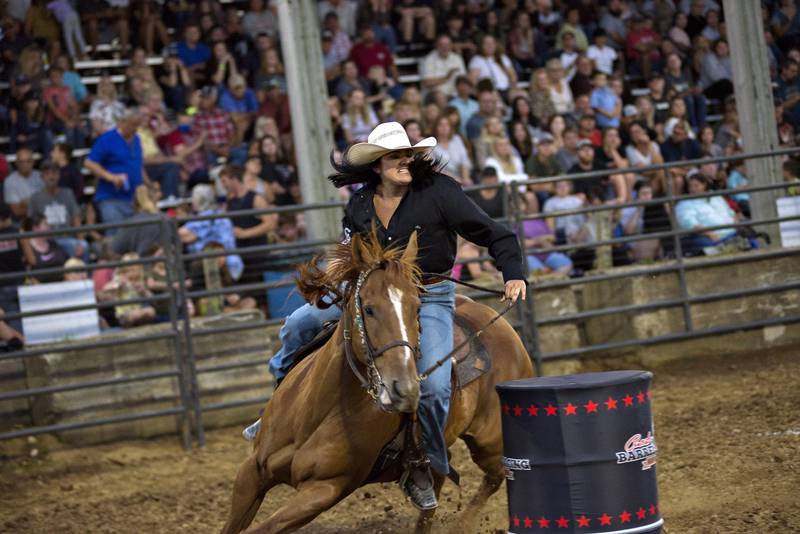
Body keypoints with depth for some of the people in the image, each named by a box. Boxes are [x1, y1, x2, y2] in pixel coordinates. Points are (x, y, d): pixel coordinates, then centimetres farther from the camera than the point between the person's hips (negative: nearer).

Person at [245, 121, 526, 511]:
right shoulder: (359, 207, 2)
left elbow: (494, 235, -10)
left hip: (430, 298, -4)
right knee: (299, 324, -2)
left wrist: (513, 274, -21)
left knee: (433, 385, -21)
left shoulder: (439, 192, -12)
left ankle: (424, 469, 0)